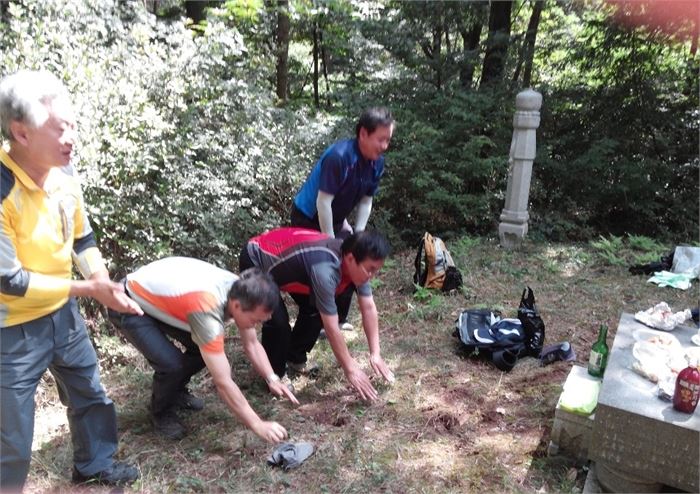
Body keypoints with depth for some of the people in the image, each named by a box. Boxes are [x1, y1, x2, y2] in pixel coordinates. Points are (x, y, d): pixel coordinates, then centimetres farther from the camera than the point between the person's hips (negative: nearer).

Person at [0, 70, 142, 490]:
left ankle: (94, 464, 48)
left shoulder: (64, 177, -6)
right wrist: (89, 289, -22)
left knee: (91, 395, 24)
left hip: (63, 313, 7)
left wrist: (103, 281, -10)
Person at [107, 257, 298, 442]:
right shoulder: (208, 311, -40)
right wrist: (258, 425, -30)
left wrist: (272, 379, -15)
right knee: (171, 363, -23)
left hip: (156, 296, 7)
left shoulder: (241, 291, -16)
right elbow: (223, 382, -35)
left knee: (206, 349, -2)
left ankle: (176, 391, 26)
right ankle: (161, 413, 8)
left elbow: (252, 344, -2)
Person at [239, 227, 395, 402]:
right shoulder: (325, 269, -40)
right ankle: (274, 374, 6)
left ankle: (295, 359, 24)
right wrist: (350, 369, -24)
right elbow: (331, 328, -33)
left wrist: (375, 354, -11)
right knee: (278, 321, -19)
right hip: (255, 261, -8)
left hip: (281, 258, 8)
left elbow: (369, 308, -8)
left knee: (315, 309, 4)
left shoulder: (355, 262, -16)